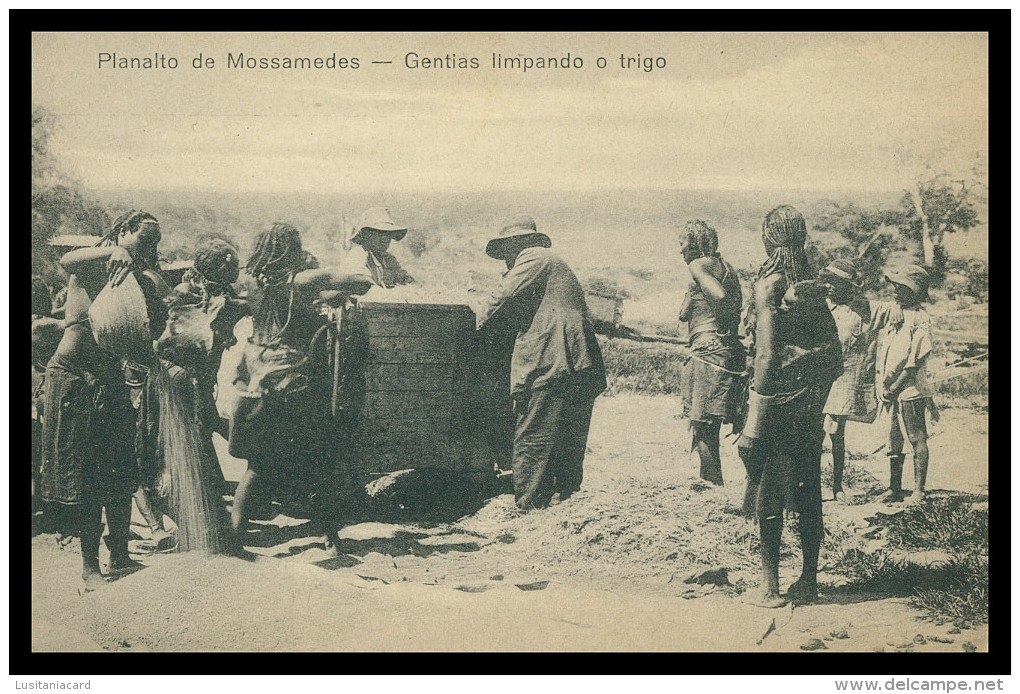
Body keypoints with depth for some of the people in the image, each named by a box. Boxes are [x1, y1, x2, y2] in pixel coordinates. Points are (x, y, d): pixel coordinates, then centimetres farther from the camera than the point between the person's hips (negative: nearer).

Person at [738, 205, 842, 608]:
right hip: (809, 408, 7)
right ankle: (809, 581, 21)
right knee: (807, 494, 13)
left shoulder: (768, 285, -13)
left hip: (777, 399, -7)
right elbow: (836, 359, 8)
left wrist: (753, 423, -17)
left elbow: (767, 356, -19)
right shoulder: (815, 287, 7)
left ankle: (770, 587, 4)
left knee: (767, 497, 1)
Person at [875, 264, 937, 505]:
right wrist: (879, 380, 5)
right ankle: (894, 489, 19)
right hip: (891, 391, 8)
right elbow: (882, 350, 16)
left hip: (911, 389, -8)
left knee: (917, 440, -1)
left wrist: (894, 387, -14)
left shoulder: (920, 319, -9)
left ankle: (919, 492, 3)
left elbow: (916, 361, -14)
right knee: (894, 441, 12)